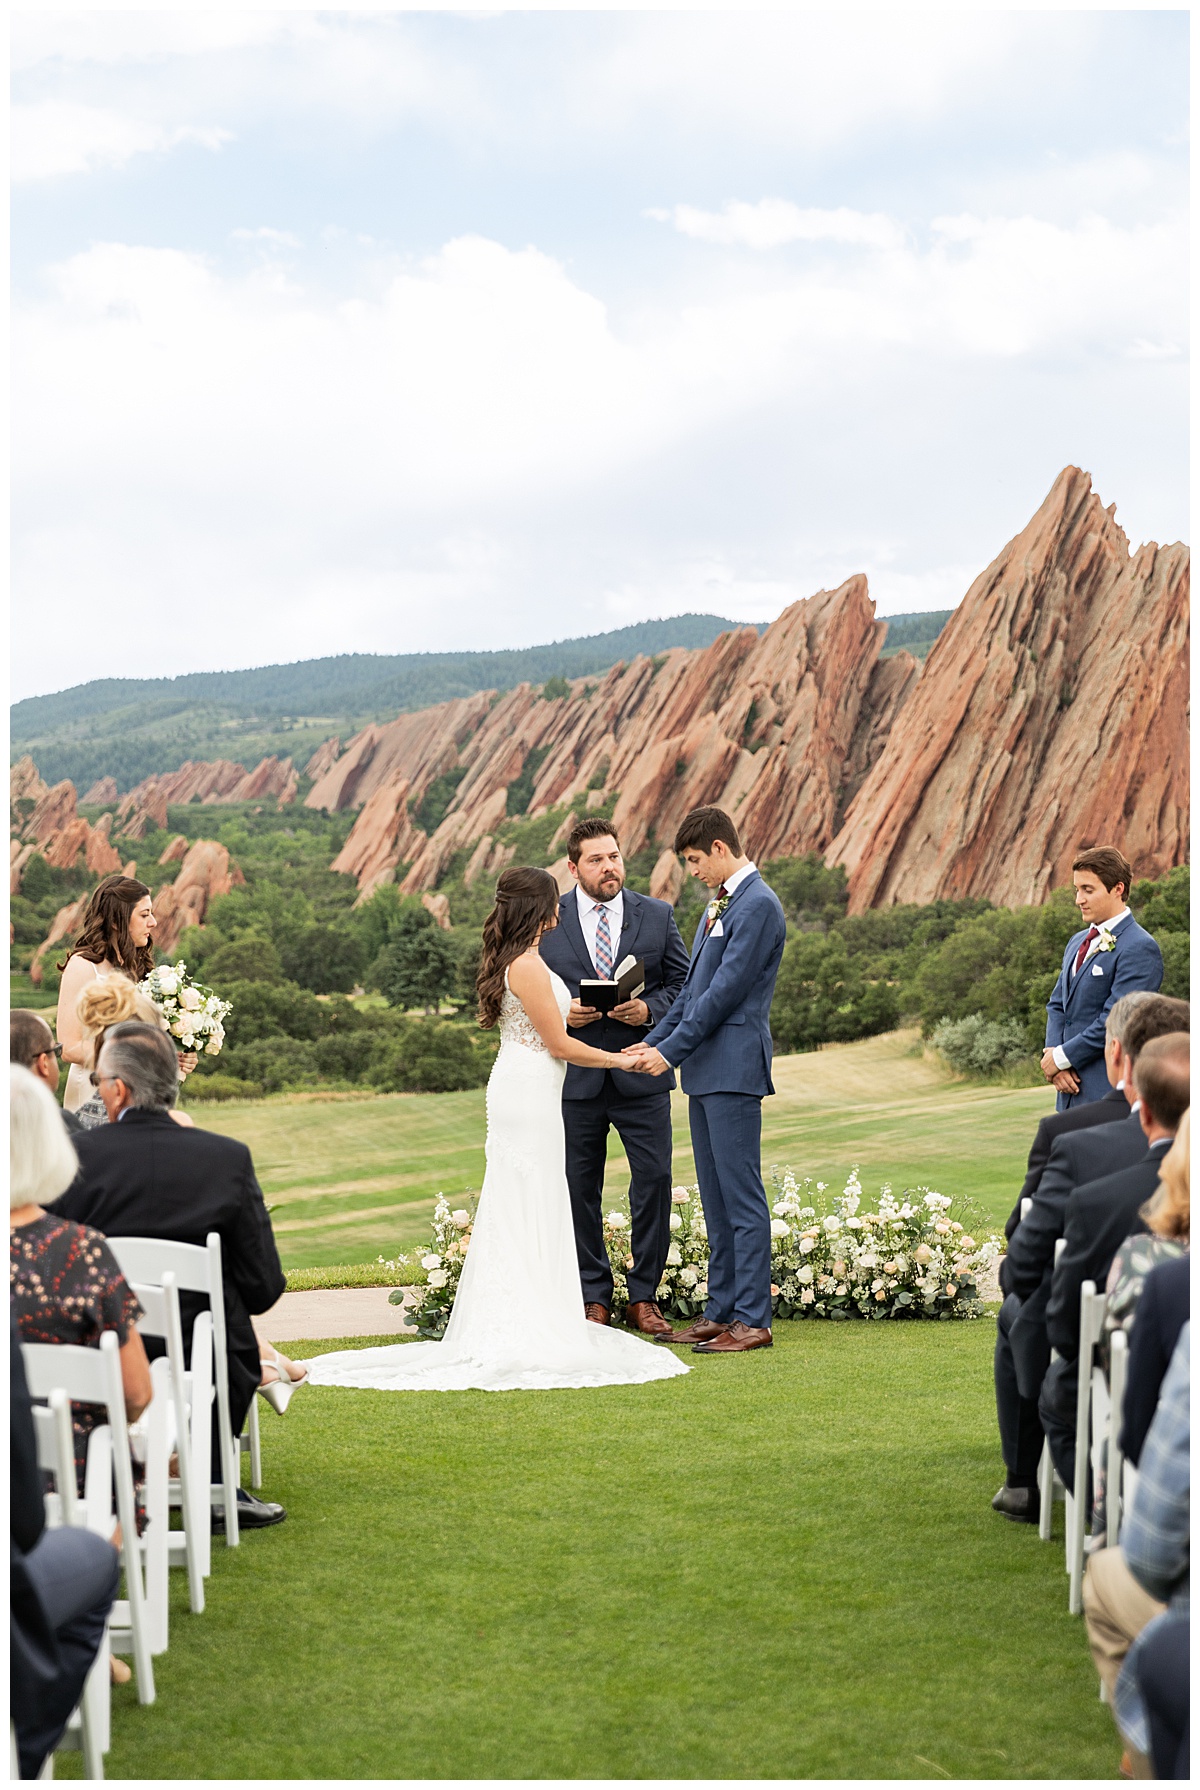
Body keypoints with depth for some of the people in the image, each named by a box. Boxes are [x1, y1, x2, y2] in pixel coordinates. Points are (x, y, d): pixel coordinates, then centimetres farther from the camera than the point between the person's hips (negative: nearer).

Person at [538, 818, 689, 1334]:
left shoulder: (658, 916, 5)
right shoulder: (545, 921, 2)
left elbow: (684, 982, 7)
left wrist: (649, 1008, -12)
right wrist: (560, 1012, -12)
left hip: (641, 1074, 0)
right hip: (574, 1076, 0)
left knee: (654, 1181, -1)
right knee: (579, 1190, 5)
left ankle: (643, 1297, 11)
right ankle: (594, 1298, 16)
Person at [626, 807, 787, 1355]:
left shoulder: (758, 906, -12)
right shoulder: (720, 902, 19)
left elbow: (726, 989, -17)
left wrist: (671, 1051, -14)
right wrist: (653, 1039, 14)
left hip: (734, 1068, -10)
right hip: (705, 1068, 10)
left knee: (742, 1196, -7)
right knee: (715, 1198, 12)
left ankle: (752, 1319, -3)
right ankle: (721, 1311, 18)